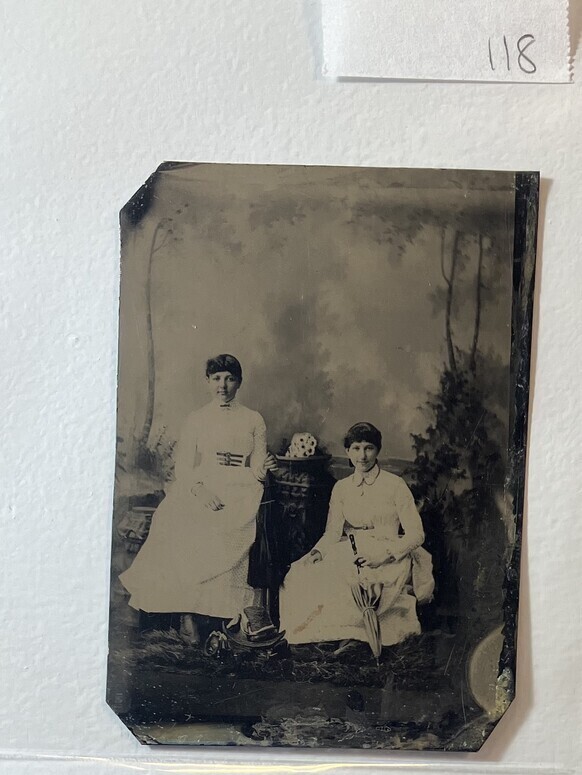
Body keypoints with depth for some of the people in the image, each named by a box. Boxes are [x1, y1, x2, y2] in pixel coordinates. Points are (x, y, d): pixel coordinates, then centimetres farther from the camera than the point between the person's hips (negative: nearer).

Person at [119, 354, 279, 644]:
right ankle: (186, 612, -21)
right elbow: (183, 467, 4)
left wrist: (264, 467, -14)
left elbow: (258, 470, 11)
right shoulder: (195, 420, 15)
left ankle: (251, 609, -24)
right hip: (200, 493, 0)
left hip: (239, 494, 0)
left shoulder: (253, 420, 16)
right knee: (184, 534, -30)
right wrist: (199, 490, -16)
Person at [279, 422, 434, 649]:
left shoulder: (395, 485, -2)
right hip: (349, 558, 5)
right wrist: (318, 552, -12)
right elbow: (332, 532, 9)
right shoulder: (341, 488, 11)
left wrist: (385, 553, -19)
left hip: (389, 562, -5)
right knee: (300, 576, -22)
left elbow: (416, 533, -5)